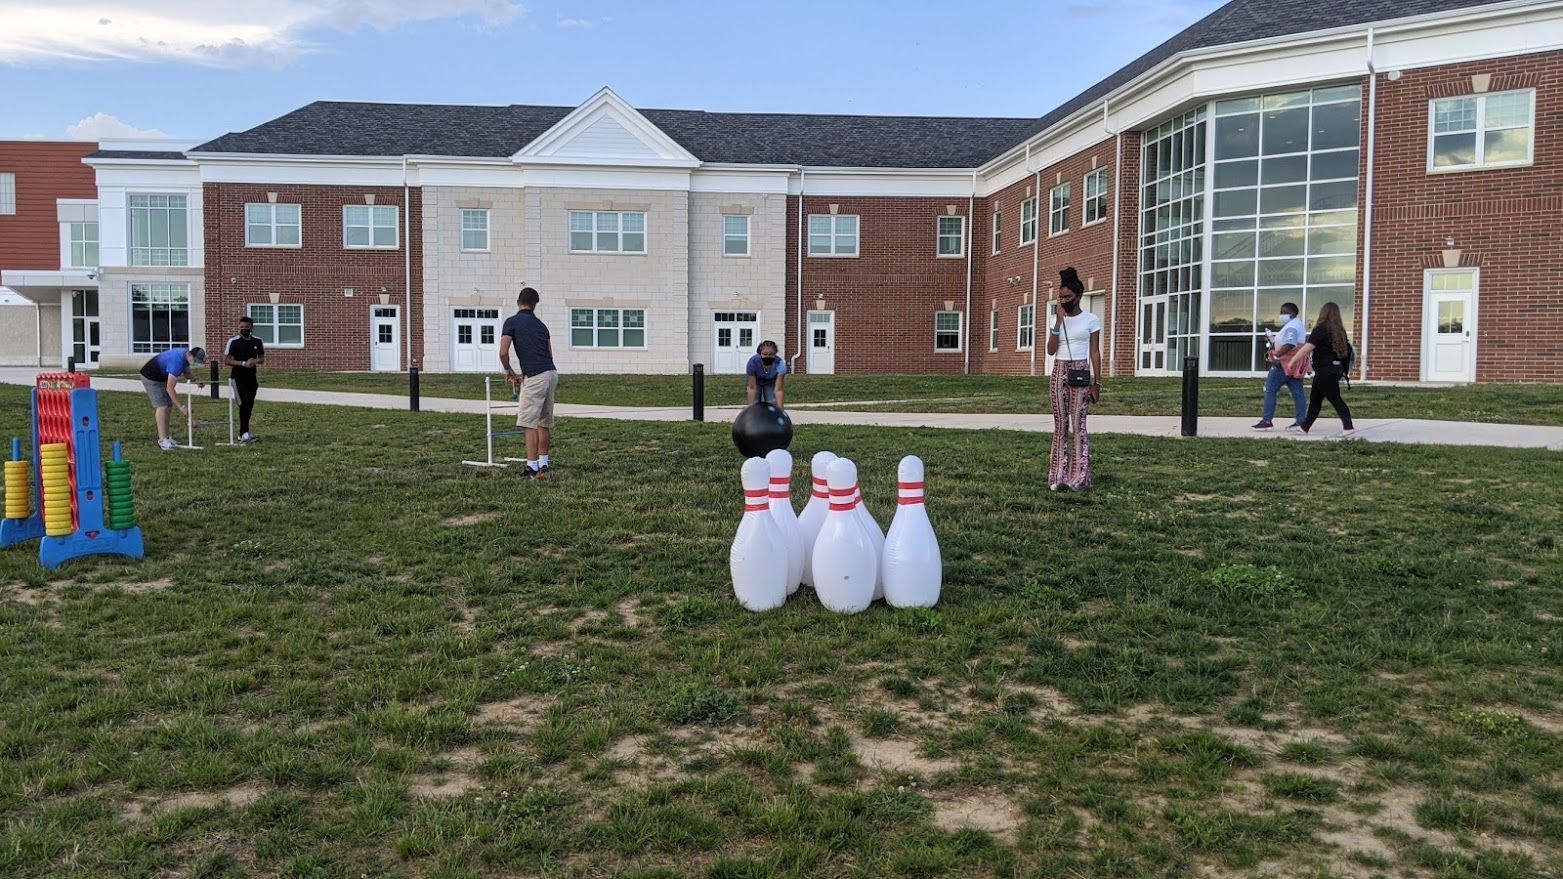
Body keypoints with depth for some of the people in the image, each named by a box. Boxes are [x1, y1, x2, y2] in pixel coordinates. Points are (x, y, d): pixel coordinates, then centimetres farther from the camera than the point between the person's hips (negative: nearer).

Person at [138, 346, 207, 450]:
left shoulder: (186, 355, -7)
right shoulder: (178, 361, -35)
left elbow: (187, 373, 11)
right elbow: (170, 388, -32)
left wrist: (197, 381, -10)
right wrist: (182, 407, -31)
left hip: (162, 377, 10)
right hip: (150, 378, -10)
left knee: (167, 406, 6)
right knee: (162, 406, -16)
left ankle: (165, 437, 9)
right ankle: (162, 441, -19)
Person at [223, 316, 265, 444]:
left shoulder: (257, 342, 6)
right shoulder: (233, 341, -7)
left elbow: (262, 358, 15)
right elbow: (226, 360, -8)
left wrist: (255, 361, -9)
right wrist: (243, 363, -18)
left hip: (251, 378, 5)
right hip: (238, 378, -5)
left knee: (249, 406, 7)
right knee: (244, 403, -15)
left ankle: (242, 433, 19)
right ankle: (245, 433, -15)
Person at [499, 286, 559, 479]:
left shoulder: (512, 322, 1)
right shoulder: (541, 324, 19)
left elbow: (503, 352, -8)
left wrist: (509, 371, 11)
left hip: (535, 377, -7)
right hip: (551, 373, 7)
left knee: (529, 423, -6)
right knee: (545, 423, 15)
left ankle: (532, 468, -9)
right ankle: (543, 464, 22)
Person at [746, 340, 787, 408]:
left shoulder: (780, 364, -37)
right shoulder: (753, 362, -37)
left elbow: (779, 390, -36)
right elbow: (752, 389, -32)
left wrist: (780, 408, -42)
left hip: (771, 383, 0)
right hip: (756, 382, 0)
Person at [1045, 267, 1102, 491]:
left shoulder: (1091, 319, 1)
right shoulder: (1056, 318, 9)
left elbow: (1095, 352, 1)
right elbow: (1051, 350, 0)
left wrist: (1097, 383, -4)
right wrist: (1059, 322, -8)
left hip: (1081, 372, -3)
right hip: (1059, 372, 4)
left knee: (1078, 423, -7)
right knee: (1060, 423, 3)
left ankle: (1079, 477, -3)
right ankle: (1059, 475, 6)